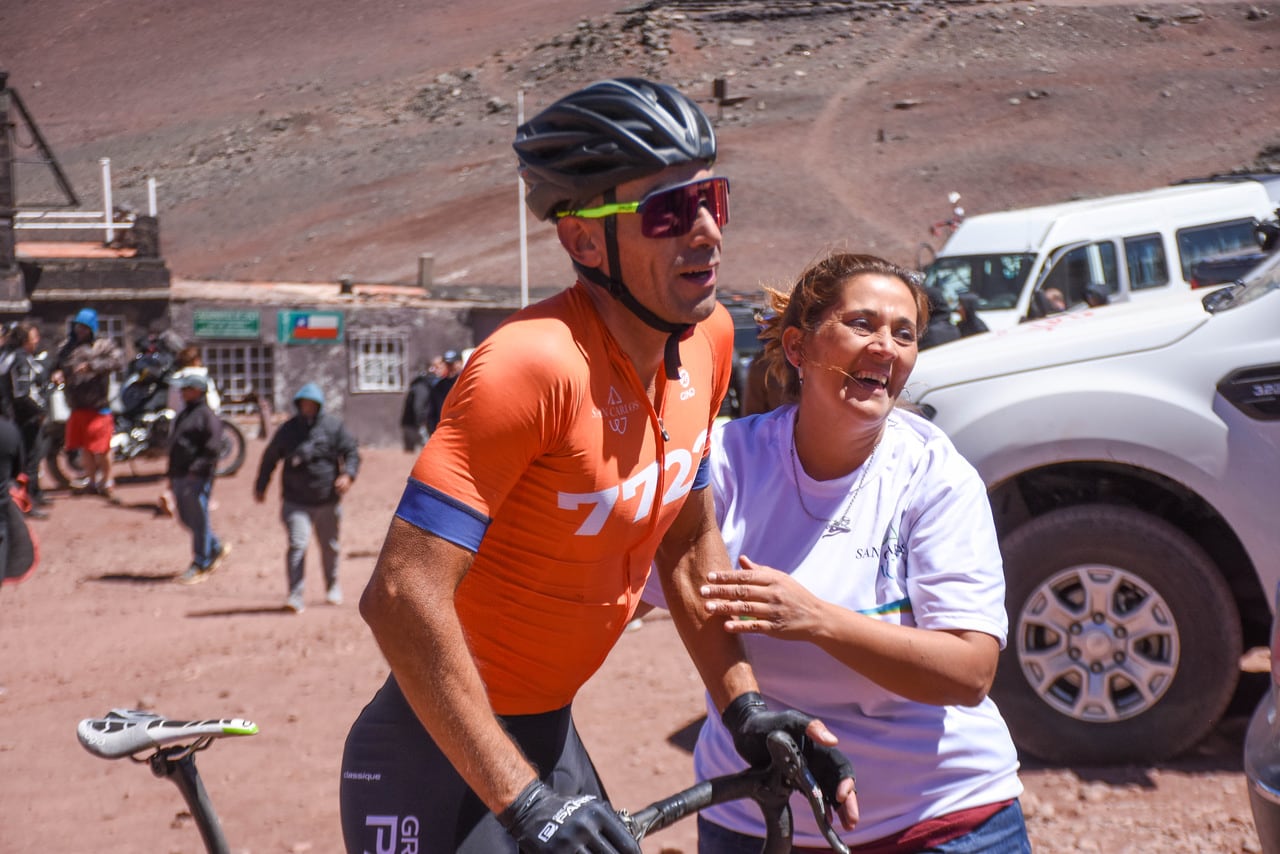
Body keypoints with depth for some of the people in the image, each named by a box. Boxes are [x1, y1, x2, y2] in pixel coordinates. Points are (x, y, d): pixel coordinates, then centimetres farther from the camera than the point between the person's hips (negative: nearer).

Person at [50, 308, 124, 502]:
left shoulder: (102, 345, -3)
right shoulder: (66, 346, 14)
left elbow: (118, 360, -19)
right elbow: (58, 365, 26)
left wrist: (93, 365, -27)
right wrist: (57, 374, 2)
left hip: (97, 405, -6)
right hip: (77, 405, 6)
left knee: (101, 448, -3)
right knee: (84, 447, 15)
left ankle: (107, 482, 12)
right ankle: (91, 479, 31)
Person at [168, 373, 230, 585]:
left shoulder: (207, 415, -9)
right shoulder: (184, 415, 21)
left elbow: (212, 447, -17)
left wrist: (197, 468, -24)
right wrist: (172, 475, 24)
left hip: (197, 477, -10)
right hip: (180, 477, 10)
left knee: (198, 520, -4)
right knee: (187, 518, 14)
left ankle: (200, 566, 1)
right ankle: (217, 548, 30)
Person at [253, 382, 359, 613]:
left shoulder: (334, 426, 1)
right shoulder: (288, 429, 3)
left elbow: (351, 453, 0)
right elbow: (270, 458, 15)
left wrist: (348, 475, -20)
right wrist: (260, 486, 17)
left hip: (328, 501, 1)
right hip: (297, 502, -1)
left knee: (330, 547, 16)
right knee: (297, 545, -16)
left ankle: (333, 587, 38)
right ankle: (296, 596, -17)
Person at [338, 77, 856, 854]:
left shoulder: (707, 338, -3)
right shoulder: (535, 364, -27)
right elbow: (403, 596, -30)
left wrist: (746, 709, 1)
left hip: (547, 733, 7)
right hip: (445, 759, -7)